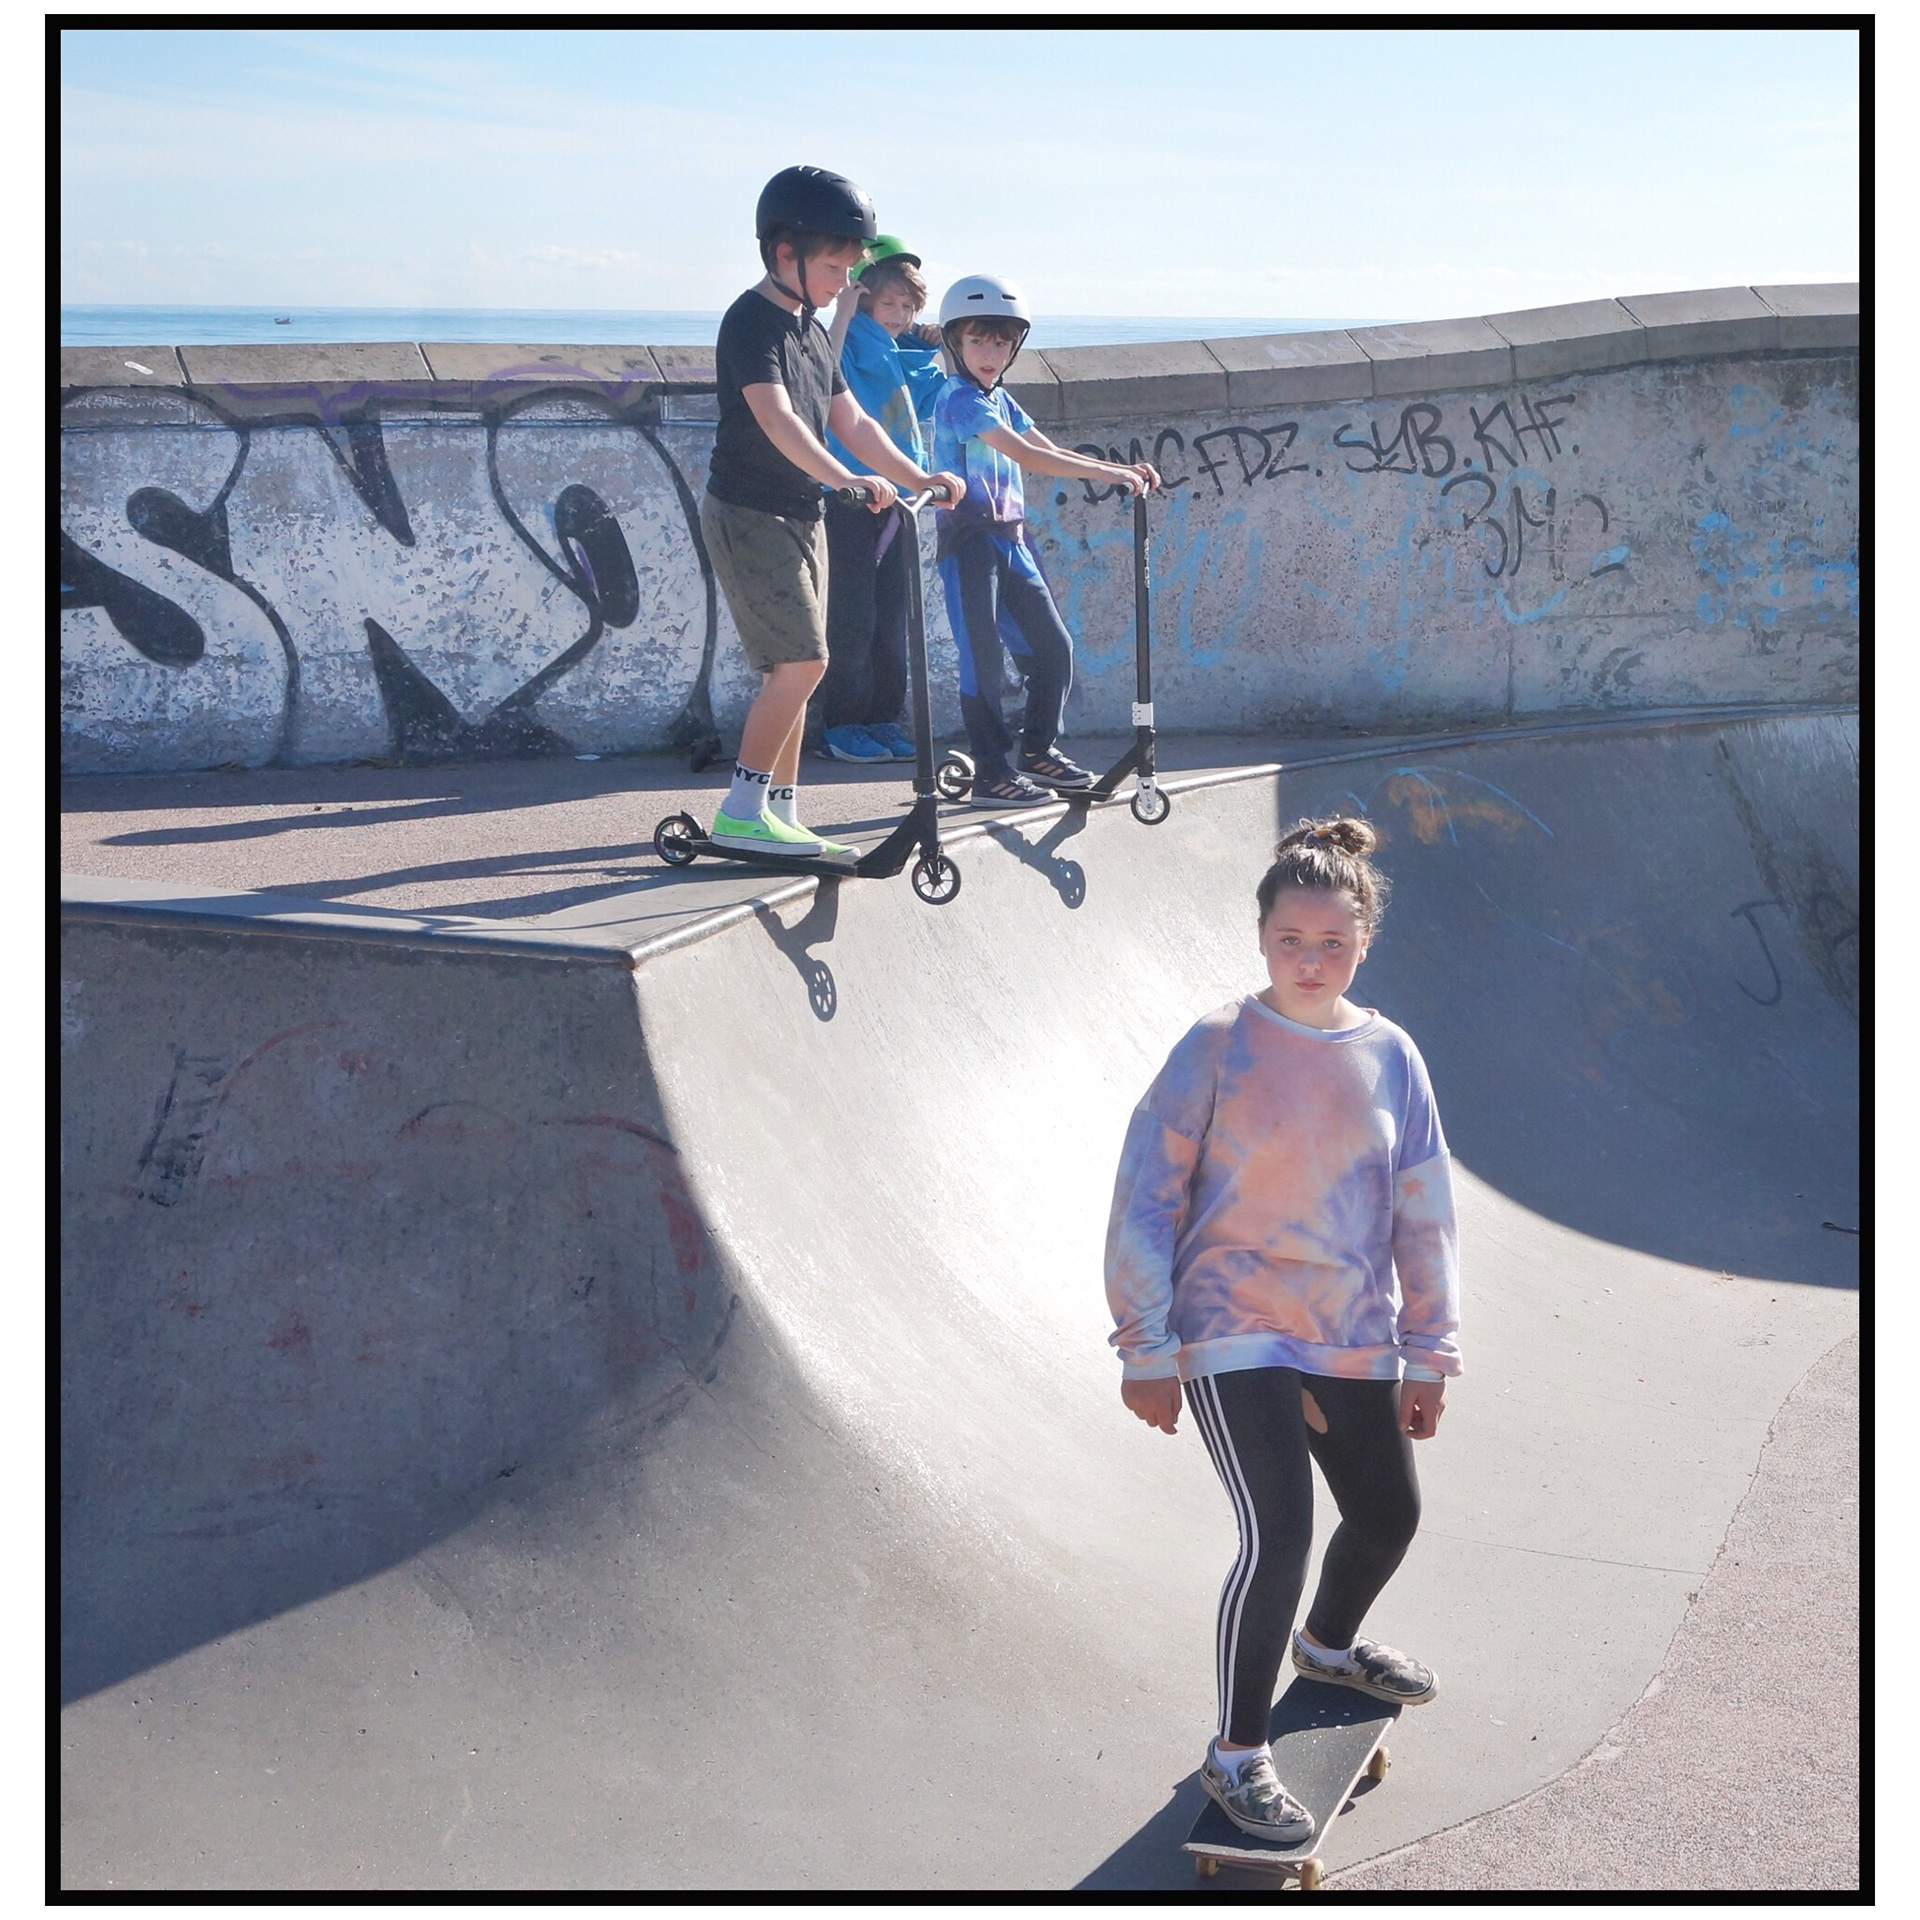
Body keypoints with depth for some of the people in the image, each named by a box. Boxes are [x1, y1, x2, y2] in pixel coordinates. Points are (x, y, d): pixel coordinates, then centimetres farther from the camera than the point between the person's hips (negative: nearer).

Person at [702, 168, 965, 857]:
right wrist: (842, 478, -43)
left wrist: (917, 478, 2)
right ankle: (740, 813, -11)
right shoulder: (751, 321, -15)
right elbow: (776, 417, -30)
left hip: (800, 516, 9)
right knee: (800, 662, -16)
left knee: (792, 670, 8)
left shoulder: (811, 331, 14)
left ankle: (780, 814, 14)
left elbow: (851, 423, 15)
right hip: (747, 514, -9)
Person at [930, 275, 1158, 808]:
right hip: (970, 543, -9)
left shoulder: (1000, 399, 15)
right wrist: (1106, 472, -24)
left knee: (1052, 646, 10)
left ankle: (1039, 750, 24)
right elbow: (1025, 455, -23)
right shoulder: (960, 398, -13)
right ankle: (991, 773, 1)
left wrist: (1122, 472, 2)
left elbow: (1051, 452, 14)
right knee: (983, 658, -5)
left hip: (1010, 542, 9)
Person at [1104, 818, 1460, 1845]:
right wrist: (1145, 1352, -9)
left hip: (1354, 1341, 5)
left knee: (1389, 1512, 18)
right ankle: (1236, 1755, 1)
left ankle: (1328, 1644, 51)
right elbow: (1145, 1200, -9)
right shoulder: (1217, 1048, -11)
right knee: (1280, 1532, -17)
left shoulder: (1389, 1055, 1)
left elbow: (1423, 1214, 6)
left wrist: (1430, 1355, 7)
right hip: (1234, 1335, -5)